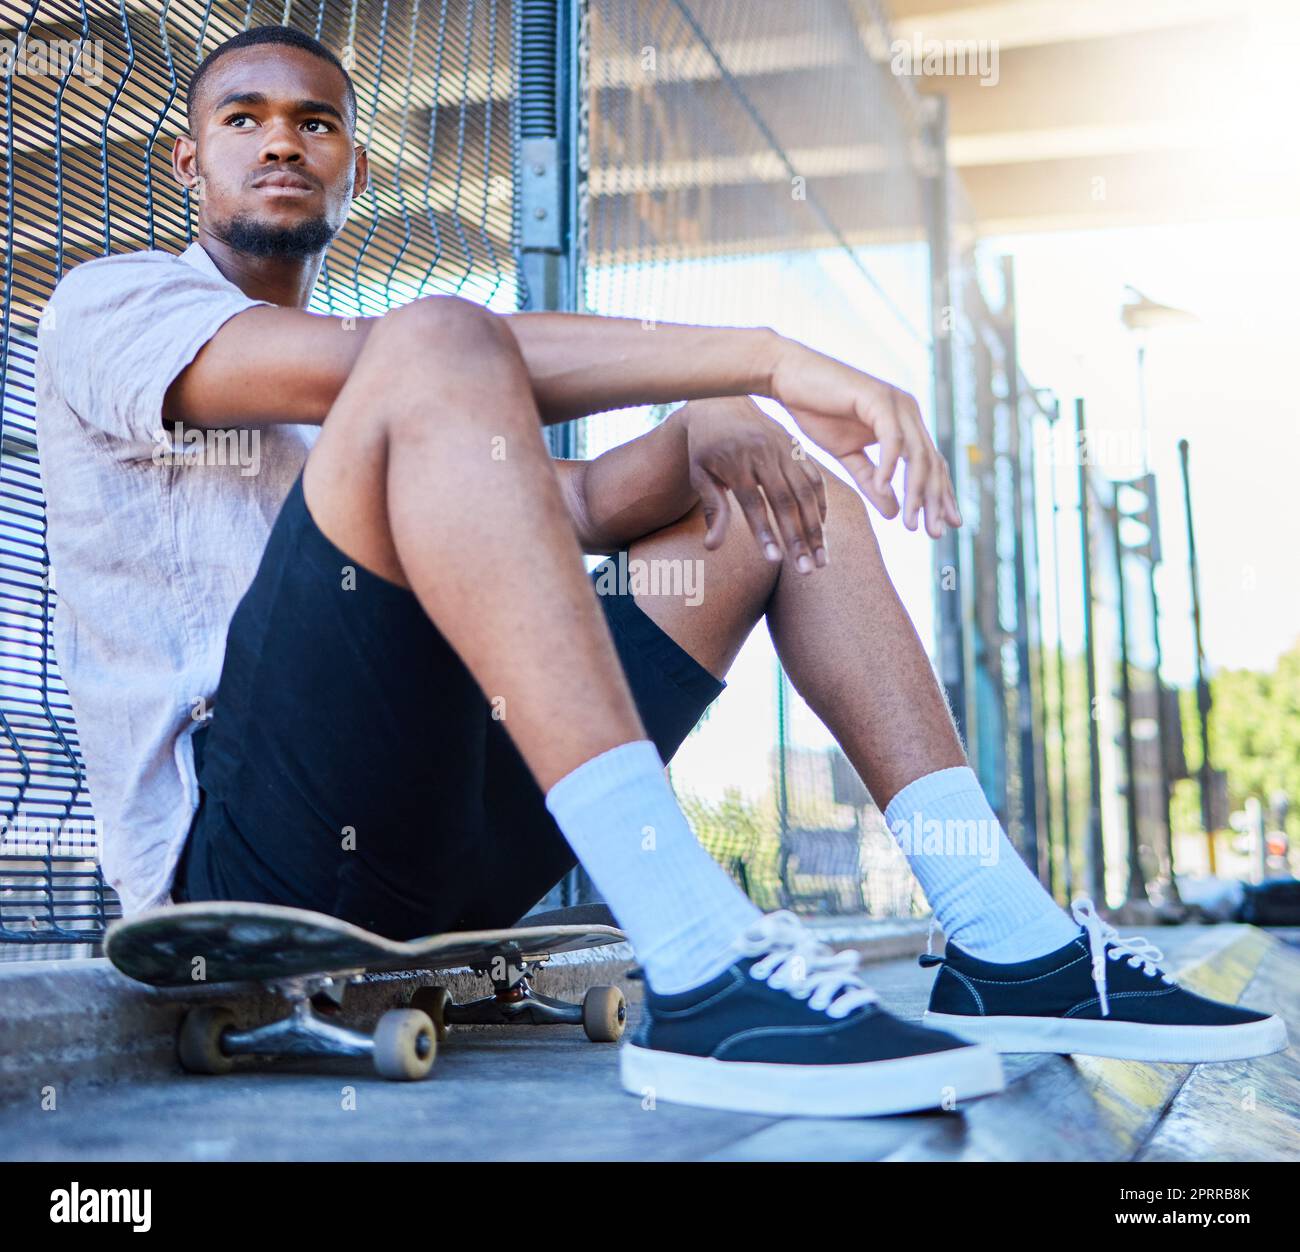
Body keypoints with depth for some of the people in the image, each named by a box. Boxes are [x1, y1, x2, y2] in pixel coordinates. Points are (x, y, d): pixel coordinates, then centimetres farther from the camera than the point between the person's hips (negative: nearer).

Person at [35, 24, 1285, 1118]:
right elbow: (361, 364, -14)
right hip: (244, 839, -7)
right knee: (435, 343, -27)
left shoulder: (364, 383, 31)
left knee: (776, 479, 10)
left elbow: (578, 506, 17)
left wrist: (702, 437, -7)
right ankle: (700, 965, -40)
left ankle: (1005, 940, -4)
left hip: (452, 840, 7)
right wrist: (760, 360, -19)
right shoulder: (107, 302, 7)